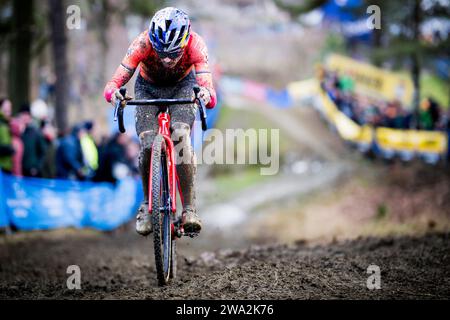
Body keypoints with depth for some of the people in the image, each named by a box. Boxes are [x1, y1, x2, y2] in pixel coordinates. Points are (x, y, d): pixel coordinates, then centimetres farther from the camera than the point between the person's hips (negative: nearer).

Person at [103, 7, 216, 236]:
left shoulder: (195, 45, -36)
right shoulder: (143, 44, -35)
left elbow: (207, 87, -43)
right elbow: (114, 83, -38)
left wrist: (206, 95, -67)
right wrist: (113, 93, -61)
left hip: (182, 87, -1)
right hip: (148, 88, 1)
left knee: (181, 137, -27)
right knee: (148, 145, -20)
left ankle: (189, 208, -21)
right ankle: (147, 203, 5)